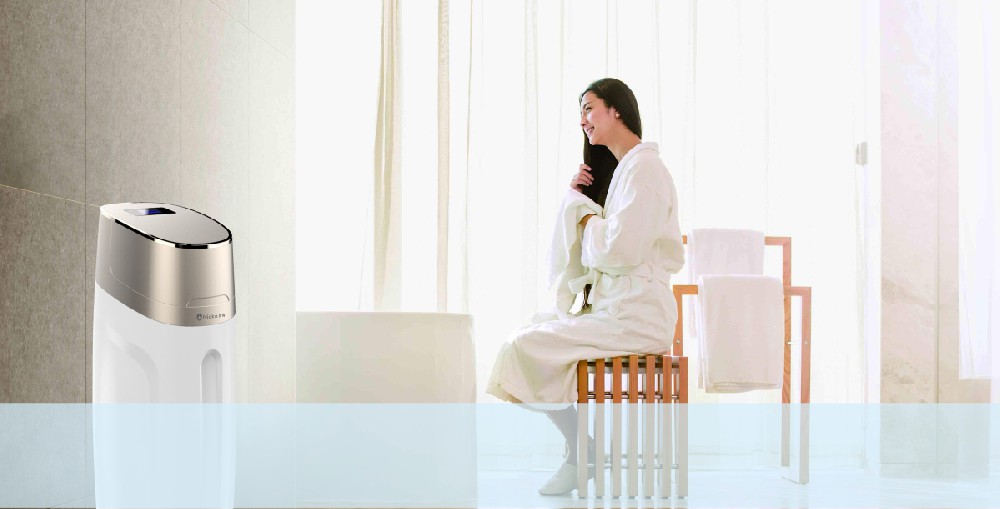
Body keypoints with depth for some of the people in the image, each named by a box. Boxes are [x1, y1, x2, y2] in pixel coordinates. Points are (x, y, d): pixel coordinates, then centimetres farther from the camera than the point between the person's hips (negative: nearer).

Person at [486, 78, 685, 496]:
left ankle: (583, 453, 3)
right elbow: (590, 245, 22)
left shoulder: (643, 167, -13)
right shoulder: (622, 168, 19)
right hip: (616, 308, 10)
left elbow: (620, 249, -23)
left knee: (523, 348, -13)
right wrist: (576, 198, 7)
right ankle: (579, 451, 14)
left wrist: (589, 222, -4)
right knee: (528, 333, 14)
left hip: (635, 318, -10)